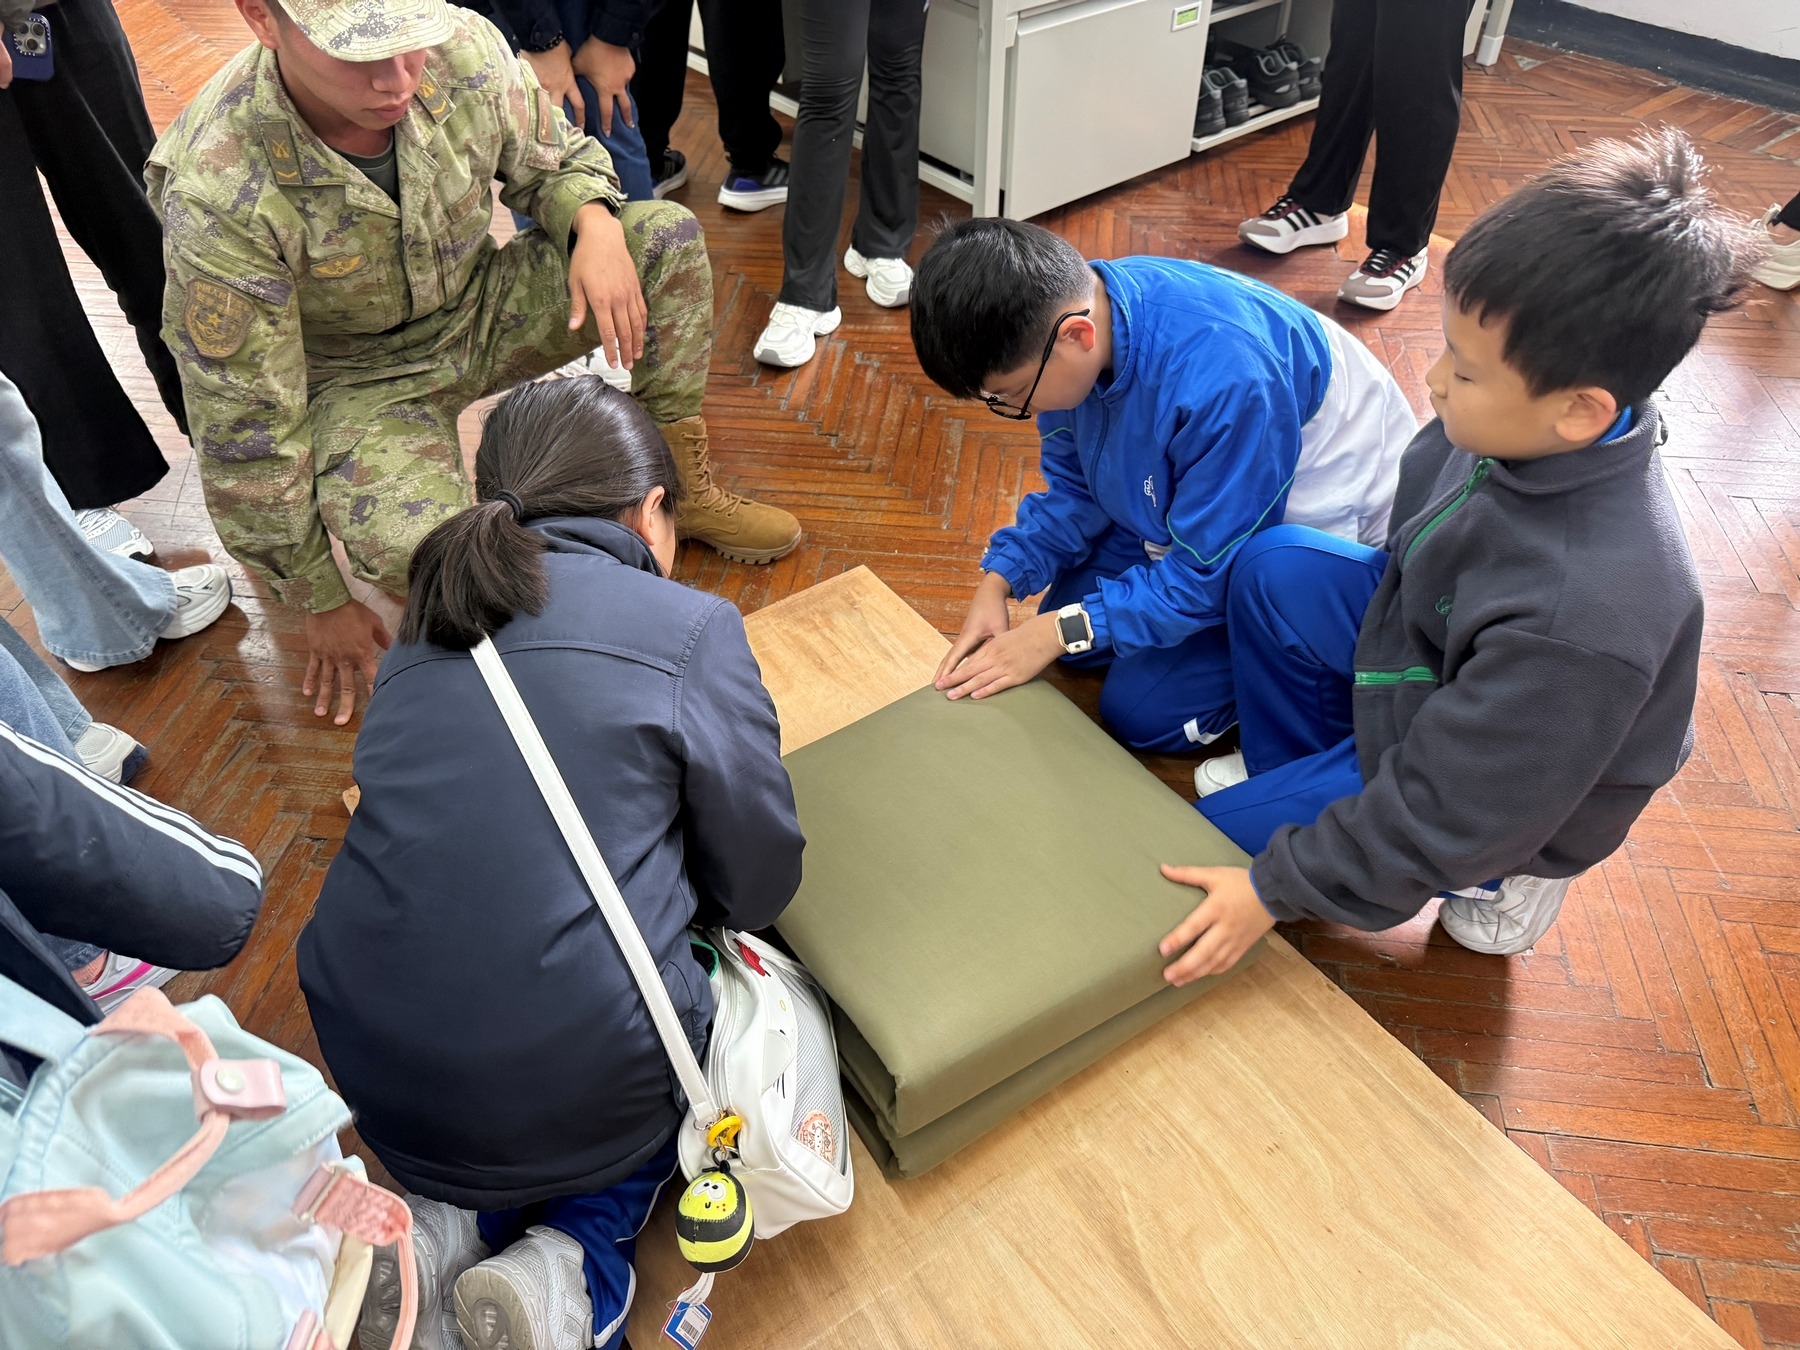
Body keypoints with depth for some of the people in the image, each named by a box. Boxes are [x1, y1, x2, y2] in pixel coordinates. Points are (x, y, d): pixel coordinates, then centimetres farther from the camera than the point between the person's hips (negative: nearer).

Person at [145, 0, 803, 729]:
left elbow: (554, 161, 2)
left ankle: (682, 489, 0)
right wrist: (323, 603, -12)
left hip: (477, 310, 5)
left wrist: (597, 226, -24)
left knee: (667, 236, -13)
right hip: (358, 385, -4)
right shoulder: (217, 196, -32)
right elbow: (243, 434, -21)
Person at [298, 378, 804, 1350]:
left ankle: (447, 1223, 13)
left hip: (377, 1080, 6)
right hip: (583, 1083, -6)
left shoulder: (426, 624, 8)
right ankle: (571, 1263, 5)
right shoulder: (689, 629, -9)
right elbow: (759, 886, -2)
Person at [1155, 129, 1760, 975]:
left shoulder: (1583, 617, -41)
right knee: (1273, 566, -6)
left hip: (1500, 795, -7)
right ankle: (1289, 768, 15)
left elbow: (1448, 815, -31)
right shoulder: (1529, 429, -20)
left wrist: (1275, 887, -24)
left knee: (1211, 842, -5)